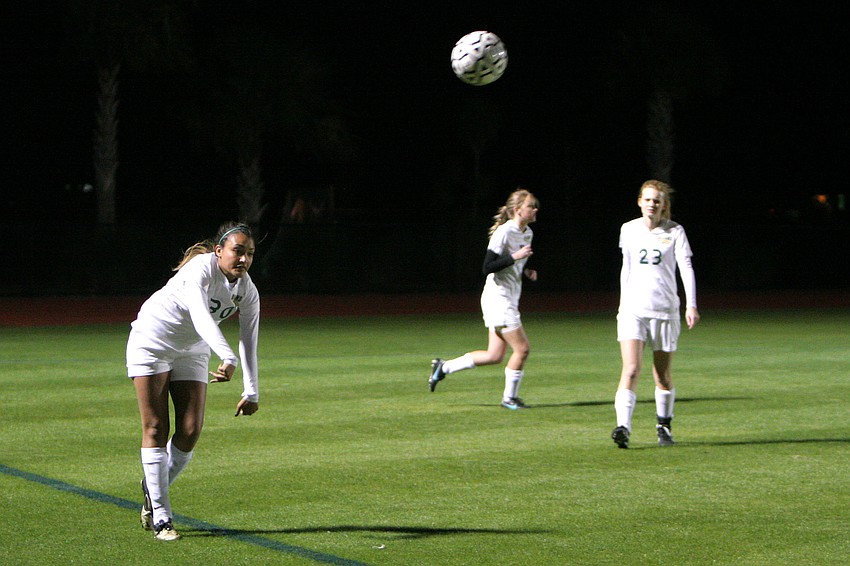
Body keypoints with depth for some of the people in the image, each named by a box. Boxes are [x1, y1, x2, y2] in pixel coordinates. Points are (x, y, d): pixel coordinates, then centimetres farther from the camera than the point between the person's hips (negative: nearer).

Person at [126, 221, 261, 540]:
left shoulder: (248, 292, -8)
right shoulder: (200, 269, -28)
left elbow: (248, 343, -3)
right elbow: (201, 317, -44)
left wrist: (251, 393, -6)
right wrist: (228, 358, -57)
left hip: (192, 352, 6)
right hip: (152, 343, -6)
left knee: (191, 430, -6)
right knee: (156, 429, -7)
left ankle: (154, 489, 18)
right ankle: (160, 515, -2)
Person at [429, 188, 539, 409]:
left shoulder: (527, 233, 12)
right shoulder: (503, 232, -17)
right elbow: (488, 267, -21)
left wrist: (526, 271, 6)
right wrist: (515, 257, -26)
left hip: (509, 300, 9)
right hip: (498, 298, -9)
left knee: (494, 356, 8)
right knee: (522, 348, -9)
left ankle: (443, 367, 21)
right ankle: (509, 397, 8)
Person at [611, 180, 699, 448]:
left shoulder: (674, 231, -1)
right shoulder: (628, 230, 7)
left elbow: (686, 268, -8)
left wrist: (691, 305, -19)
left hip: (665, 310, -1)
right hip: (633, 310, 1)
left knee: (663, 376, 7)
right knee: (631, 370, -15)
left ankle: (664, 425, 26)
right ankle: (623, 427, -22)